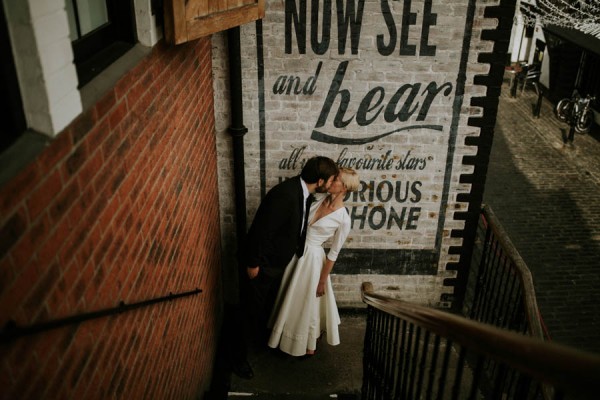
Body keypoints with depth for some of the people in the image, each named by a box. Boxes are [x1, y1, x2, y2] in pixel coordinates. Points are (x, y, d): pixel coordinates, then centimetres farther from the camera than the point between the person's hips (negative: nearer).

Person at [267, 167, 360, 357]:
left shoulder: (343, 219, -20)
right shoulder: (321, 199, -3)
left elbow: (334, 253, -13)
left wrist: (323, 281, -8)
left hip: (312, 258, -6)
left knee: (307, 303, 11)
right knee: (290, 299, 22)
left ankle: (309, 346, 35)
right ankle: (287, 337, 46)